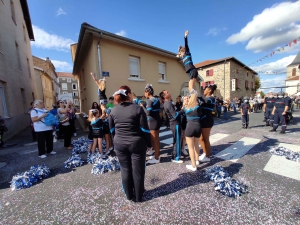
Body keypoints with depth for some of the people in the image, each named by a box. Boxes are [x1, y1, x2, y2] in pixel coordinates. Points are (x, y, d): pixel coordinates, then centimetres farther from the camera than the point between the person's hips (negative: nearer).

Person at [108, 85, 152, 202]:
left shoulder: (113, 110, 1)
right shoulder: (137, 108, -12)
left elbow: (112, 129, 8)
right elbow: (145, 129, -12)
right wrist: (149, 143, -1)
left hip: (119, 144, 4)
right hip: (137, 143, -3)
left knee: (125, 169, 18)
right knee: (138, 170, 13)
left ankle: (129, 195, 36)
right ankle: (138, 196, 31)